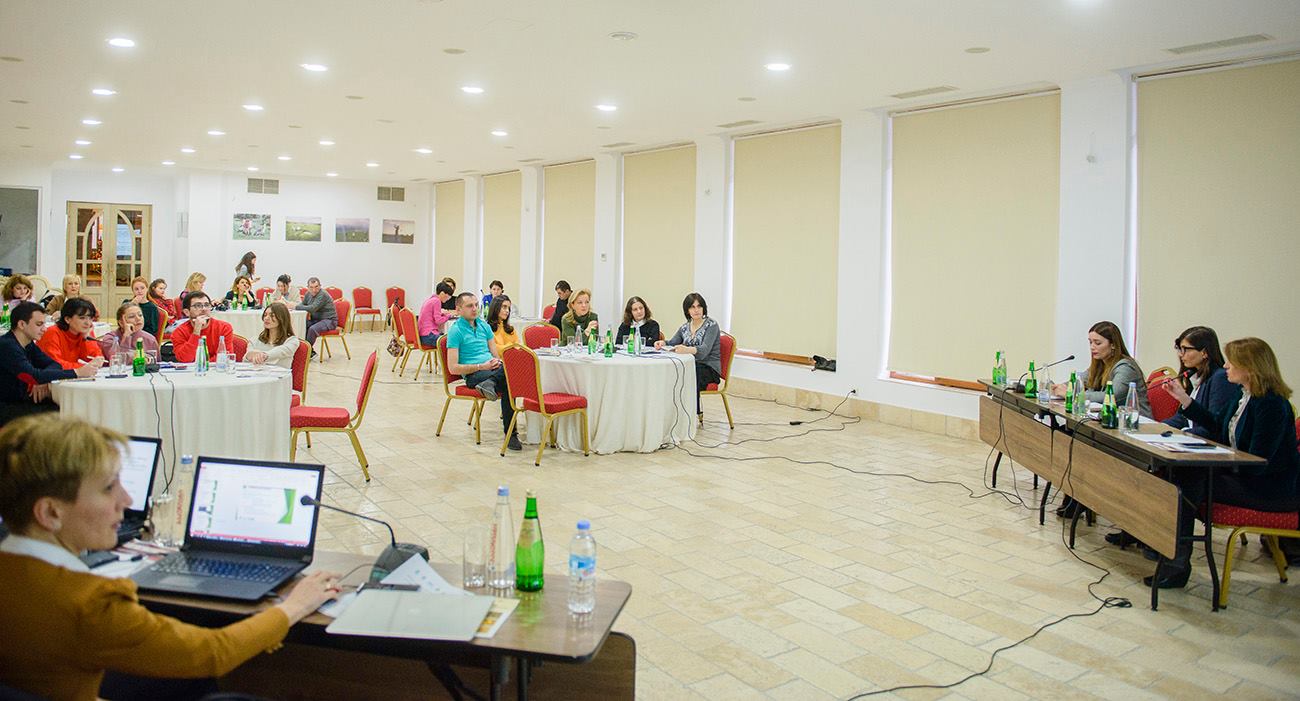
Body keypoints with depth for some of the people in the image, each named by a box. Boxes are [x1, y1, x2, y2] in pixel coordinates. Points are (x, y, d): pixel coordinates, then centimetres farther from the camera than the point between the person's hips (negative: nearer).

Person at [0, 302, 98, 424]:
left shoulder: (28, 344, 10)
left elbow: (54, 364, 5)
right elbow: (33, 376, -28)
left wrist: (43, 381, -18)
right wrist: (77, 373, -29)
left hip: (22, 401, 8)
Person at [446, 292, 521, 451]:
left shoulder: (484, 326, 18)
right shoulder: (455, 331, -1)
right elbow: (453, 368, -7)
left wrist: (497, 362, -6)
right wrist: (481, 367, -15)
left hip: (492, 368, 6)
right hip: (472, 374, -6)